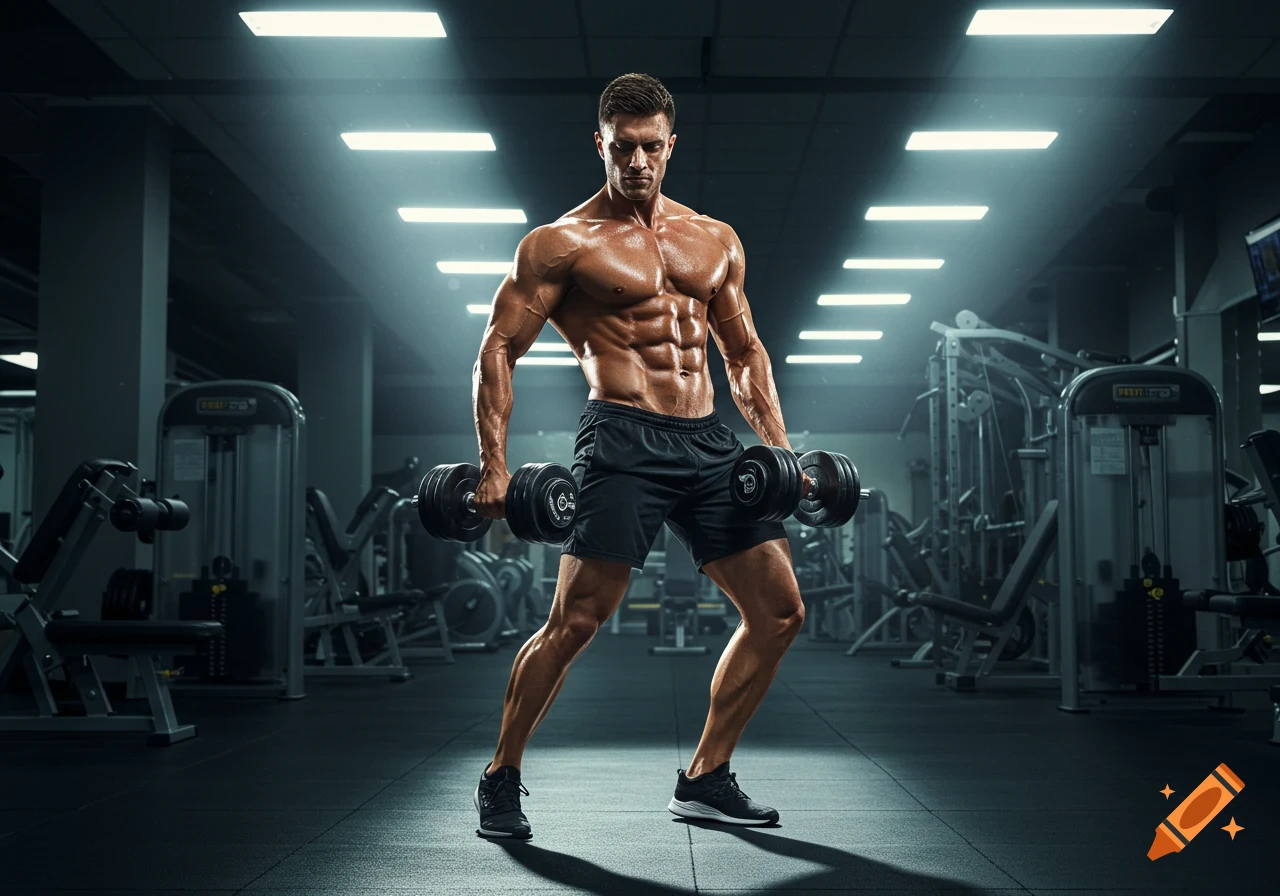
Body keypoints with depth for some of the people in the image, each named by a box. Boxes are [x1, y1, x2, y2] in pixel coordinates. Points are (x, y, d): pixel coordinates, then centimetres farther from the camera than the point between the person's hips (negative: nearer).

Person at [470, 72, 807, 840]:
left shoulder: (717, 241, 17)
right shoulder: (563, 244, 1)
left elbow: (746, 354, 22)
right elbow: (499, 350, -1)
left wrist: (780, 449, 11)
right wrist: (494, 466, -10)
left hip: (710, 440, 6)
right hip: (625, 440, -6)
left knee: (781, 610, 4)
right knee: (575, 621, -13)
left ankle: (706, 779, 16)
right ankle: (502, 780, 8)